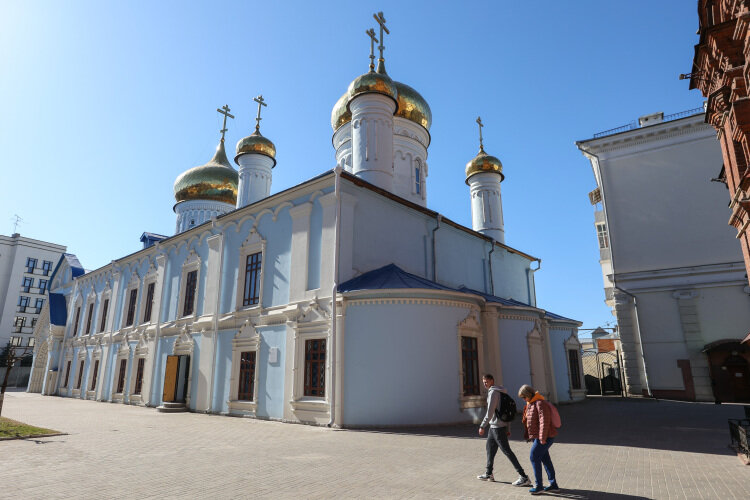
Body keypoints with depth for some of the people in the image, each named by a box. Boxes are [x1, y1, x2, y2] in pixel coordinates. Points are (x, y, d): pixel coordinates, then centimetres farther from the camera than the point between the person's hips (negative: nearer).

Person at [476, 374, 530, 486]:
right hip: (494, 426, 10)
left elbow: (490, 412, -21)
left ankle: (524, 477, -5)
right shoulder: (500, 391, 15)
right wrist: (507, 428, 20)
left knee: (507, 451, -7)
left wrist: (482, 426, -18)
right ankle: (488, 474, 30)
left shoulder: (493, 392, -15)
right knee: (490, 447, 19)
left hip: (498, 426, -10)